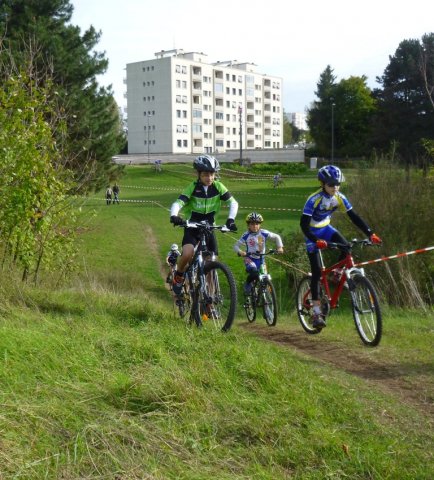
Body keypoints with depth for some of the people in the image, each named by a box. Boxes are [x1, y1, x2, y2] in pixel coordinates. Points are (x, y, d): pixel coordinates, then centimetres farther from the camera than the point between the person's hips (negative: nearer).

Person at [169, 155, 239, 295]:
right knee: (187, 253, -28)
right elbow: (178, 203, -23)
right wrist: (174, 216, -45)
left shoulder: (218, 187, -7)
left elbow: (233, 202, -10)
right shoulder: (193, 187, -13)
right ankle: (179, 275, 2)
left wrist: (231, 219, -27)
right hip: (192, 227, -2)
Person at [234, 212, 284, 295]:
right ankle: (247, 284, -1)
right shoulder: (246, 235, -13)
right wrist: (240, 252, -29)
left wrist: (280, 247, -17)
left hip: (260, 259, 3)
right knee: (254, 272, -31)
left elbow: (276, 237, -1)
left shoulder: (264, 233, -10)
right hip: (249, 258, -3)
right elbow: (236, 245, -8)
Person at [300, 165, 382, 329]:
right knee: (316, 271, -11)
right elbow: (303, 224, -32)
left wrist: (370, 233, -23)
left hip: (326, 228, 5)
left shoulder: (339, 198, -13)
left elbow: (354, 217, -12)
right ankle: (316, 313, -7)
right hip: (313, 233, -5)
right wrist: (316, 240, -47)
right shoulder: (314, 199, -27)